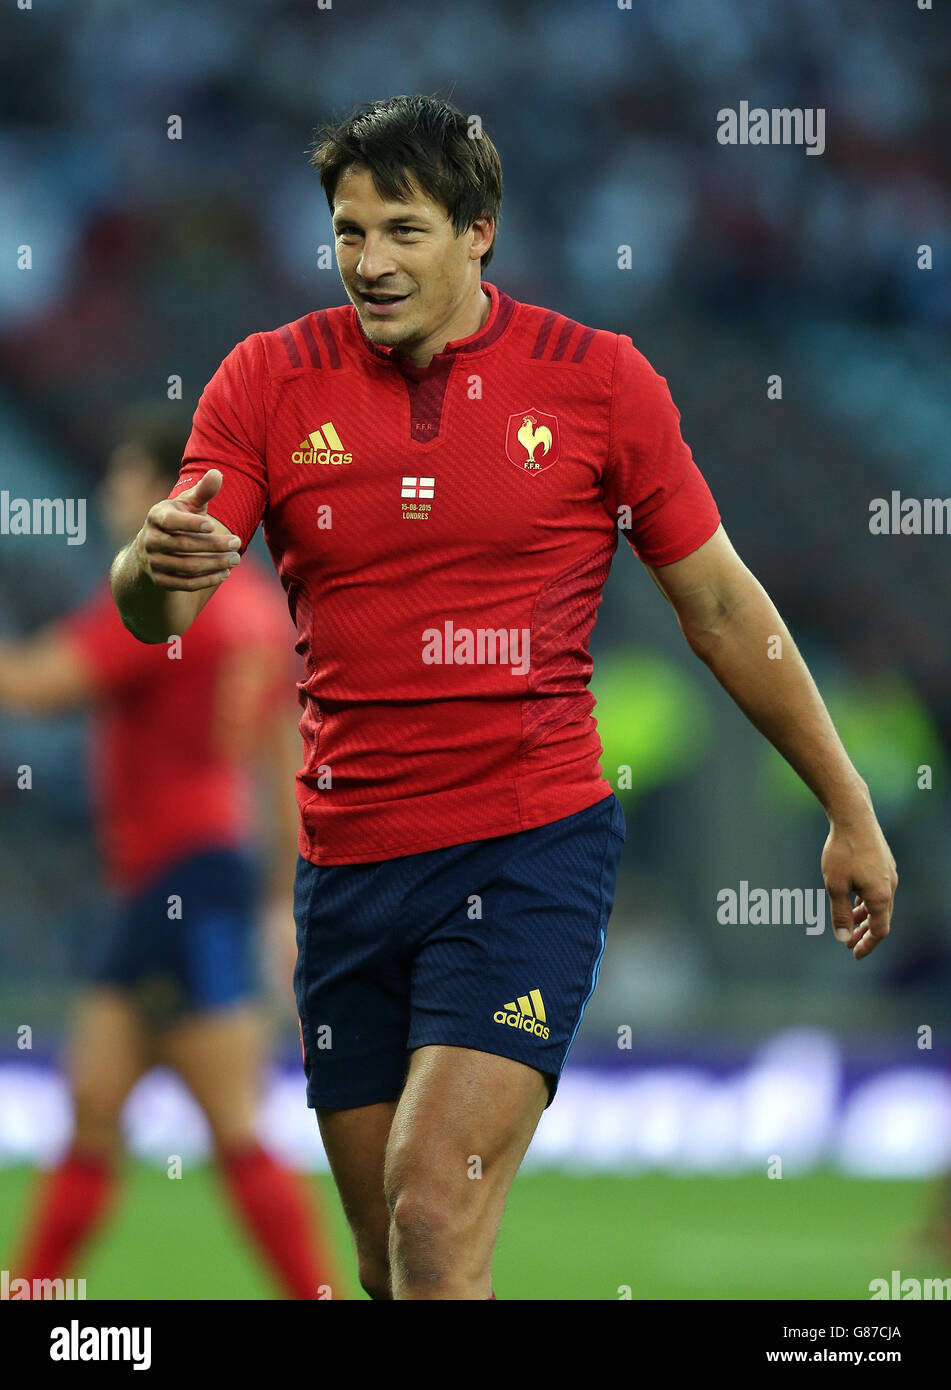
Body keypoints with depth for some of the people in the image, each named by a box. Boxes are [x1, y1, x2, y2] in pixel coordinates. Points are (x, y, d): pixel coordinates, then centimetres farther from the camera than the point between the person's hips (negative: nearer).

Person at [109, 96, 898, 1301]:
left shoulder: (599, 381, -2)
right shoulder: (268, 382, 1)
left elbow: (721, 607, 7)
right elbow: (150, 607, -7)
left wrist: (849, 812, 10)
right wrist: (158, 563, -32)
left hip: (533, 848, -3)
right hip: (346, 865, 3)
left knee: (432, 1221, -20)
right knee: (388, 1261, 8)